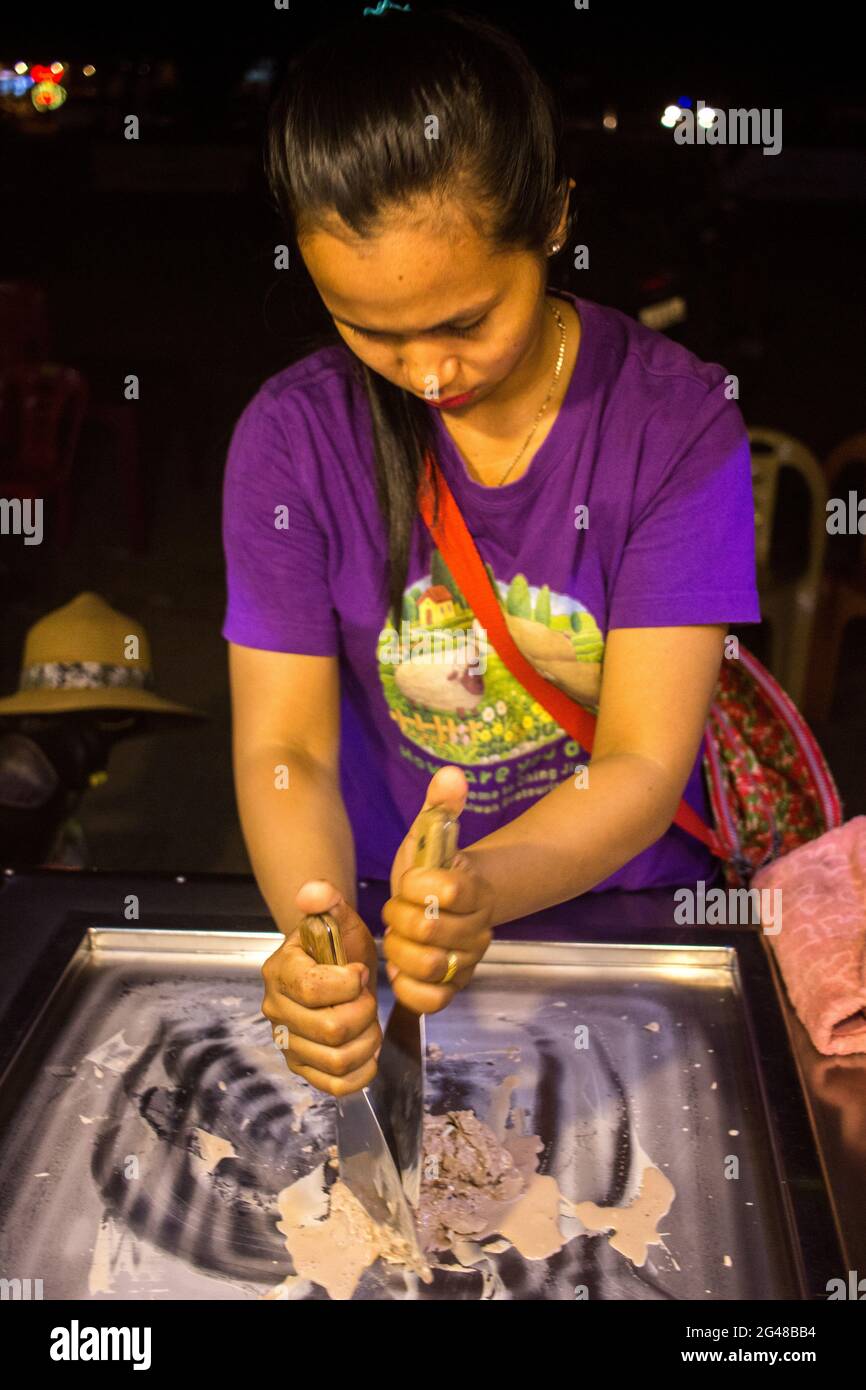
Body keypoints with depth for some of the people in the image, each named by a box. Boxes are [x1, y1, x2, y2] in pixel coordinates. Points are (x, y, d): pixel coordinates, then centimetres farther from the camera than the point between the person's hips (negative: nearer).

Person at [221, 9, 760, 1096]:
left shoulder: (679, 421, -12)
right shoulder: (292, 437, -7)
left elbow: (645, 765, -15)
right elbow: (284, 745, -9)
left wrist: (483, 884, -35)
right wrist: (321, 923, -31)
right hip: (383, 921, 2)